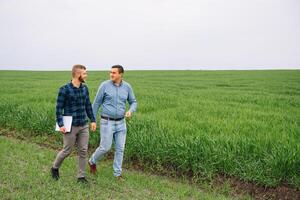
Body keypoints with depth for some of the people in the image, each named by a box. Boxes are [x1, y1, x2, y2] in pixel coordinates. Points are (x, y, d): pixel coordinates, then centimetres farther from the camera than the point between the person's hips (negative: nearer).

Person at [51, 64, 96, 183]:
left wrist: (93, 120, 9)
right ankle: (55, 168, 34)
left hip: (84, 126, 5)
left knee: (83, 151, 6)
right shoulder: (64, 89, -11)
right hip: (71, 126, -5)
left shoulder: (84, 88, 6)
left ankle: (81, 176, 18)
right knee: (67, 151, 7)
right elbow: (59, 108, -9)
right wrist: (60, 125, -16)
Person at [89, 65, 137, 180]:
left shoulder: (127, 87, 0)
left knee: (120, 148, 4)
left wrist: (130, 111, -15)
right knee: (105, 148, -2)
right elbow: (96, 103, -2)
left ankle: (117, 173, 18)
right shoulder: (105, 85, -9)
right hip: (107, 122, -3)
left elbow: (133, 102, 9)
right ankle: (92, 161, 29)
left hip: (120, 123, 4)